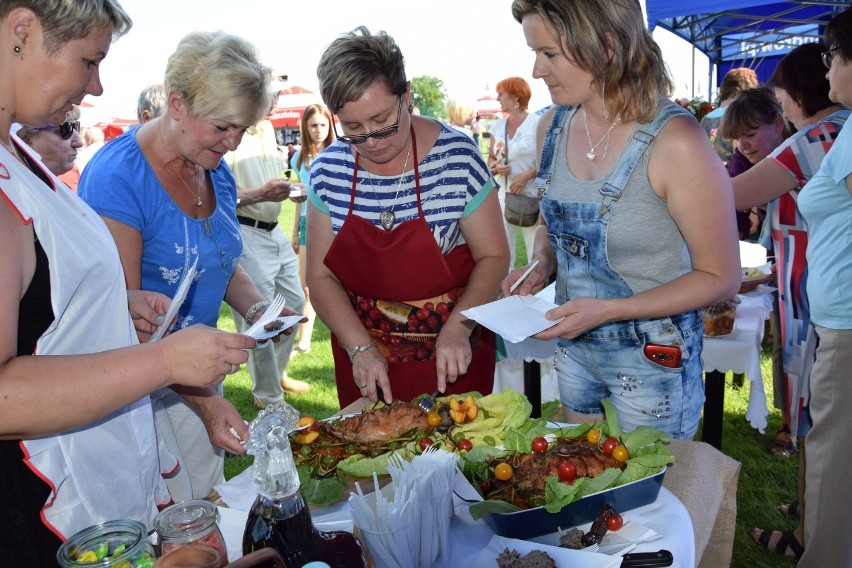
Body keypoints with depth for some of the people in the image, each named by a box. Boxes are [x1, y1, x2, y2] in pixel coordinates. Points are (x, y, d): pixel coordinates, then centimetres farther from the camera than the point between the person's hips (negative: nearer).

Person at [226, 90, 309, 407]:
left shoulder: (267, 129, 13)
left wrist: (286, 188, 7)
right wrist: (261, 193, -25)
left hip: (274, 231, 9)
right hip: (245, 235, -9)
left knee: (294, 303, 18)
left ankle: (278, 372, 38)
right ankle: (268, 396, 15)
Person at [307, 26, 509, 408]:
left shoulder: (456, 155, -14)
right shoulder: (327, 171, -7)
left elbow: (493, 256, -8)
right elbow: (321, 276, -3)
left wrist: (458, 327, -21)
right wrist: (360, 347, -14)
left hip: (452, 352, -2)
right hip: (364, 350, 2)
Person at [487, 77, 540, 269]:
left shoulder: (537, 123, -6)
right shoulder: (497, 126, 11)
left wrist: (526, 176, -18)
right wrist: (496, 167, -5)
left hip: (532, 195, -5)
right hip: (505, 194, 5)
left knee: (535, 248, -4)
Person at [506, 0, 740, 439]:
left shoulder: (675, 143, -23)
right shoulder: (552, 126, -4)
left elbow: (720, 278, -17)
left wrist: (607, 310, -24)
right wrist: (541, 265, -9)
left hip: (653, 361, -5)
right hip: (573, 347, 6)